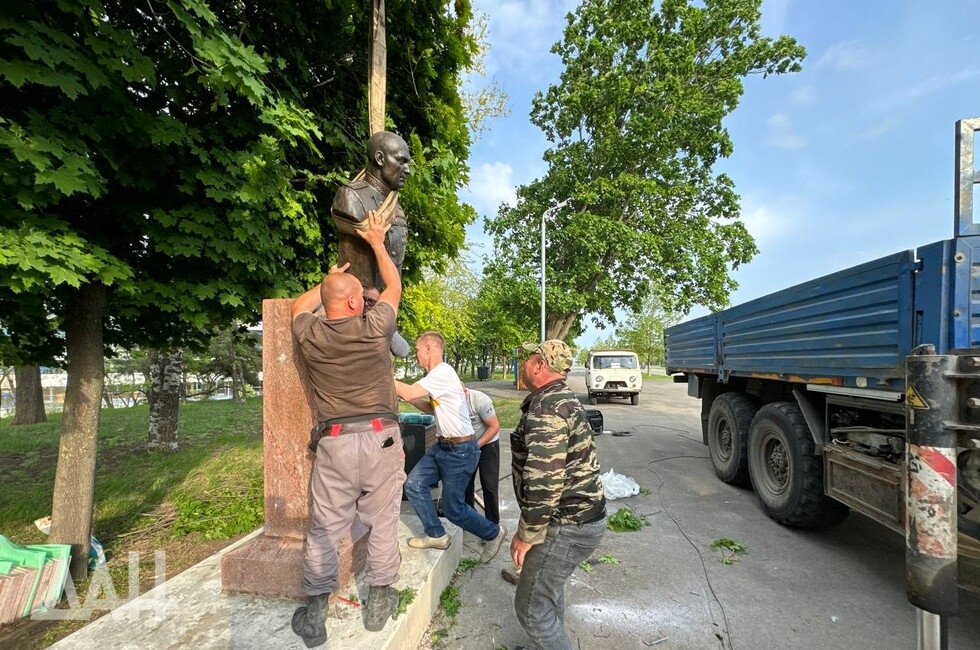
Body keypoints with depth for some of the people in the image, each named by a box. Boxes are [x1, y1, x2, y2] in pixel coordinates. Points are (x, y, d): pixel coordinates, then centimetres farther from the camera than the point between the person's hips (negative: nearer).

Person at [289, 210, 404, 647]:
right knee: (382, 522, 13)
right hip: (380, 437, -1)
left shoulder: (309, 335, 1)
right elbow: (394, 287, 14)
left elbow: (299, 305, 26)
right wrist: (377, 243, 25)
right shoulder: (373, 328, -5)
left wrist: (329, 279, 36)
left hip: (334, 442, 2)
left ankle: (314, 613, 23)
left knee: (324, 528, 12)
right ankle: (379, 599, 26)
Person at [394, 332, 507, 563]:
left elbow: (409, 392, -28)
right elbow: (433, 408, 20)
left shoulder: (443, 373, -21)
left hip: (460, 450, -10)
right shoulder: (437, 373, 10)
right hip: (442, 446, 10)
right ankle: (436, 535, 19)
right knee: (413, 485, 6)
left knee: (452, 508, 2)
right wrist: (406, 396, 9)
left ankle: (493, 533, 24)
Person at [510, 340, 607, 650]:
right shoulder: (564, 399, 10)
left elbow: (544, 480, -29)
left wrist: (527, 535, -17)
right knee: (550, 589, 27)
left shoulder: (545, 407, -23)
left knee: (531, 607, 3)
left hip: (568, 525, -10)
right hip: (582, 513, 10)